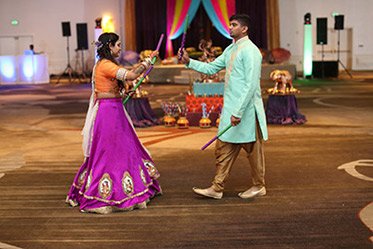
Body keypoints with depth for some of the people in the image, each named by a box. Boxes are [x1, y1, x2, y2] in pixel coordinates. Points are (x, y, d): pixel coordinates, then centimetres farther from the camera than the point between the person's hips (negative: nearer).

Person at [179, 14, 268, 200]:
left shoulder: (250, 51, -15)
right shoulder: (230, 49, 15)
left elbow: (251, 85, -21)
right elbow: (212, 68, 21)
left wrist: (238, 112, -24)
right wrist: (189, 62, 8)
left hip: (246, 109, -9)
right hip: (230, 108, 9)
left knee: (252, 148, 5)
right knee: (224, 148, 9)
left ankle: (259, 186, 20)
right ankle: (217, 188, 15)